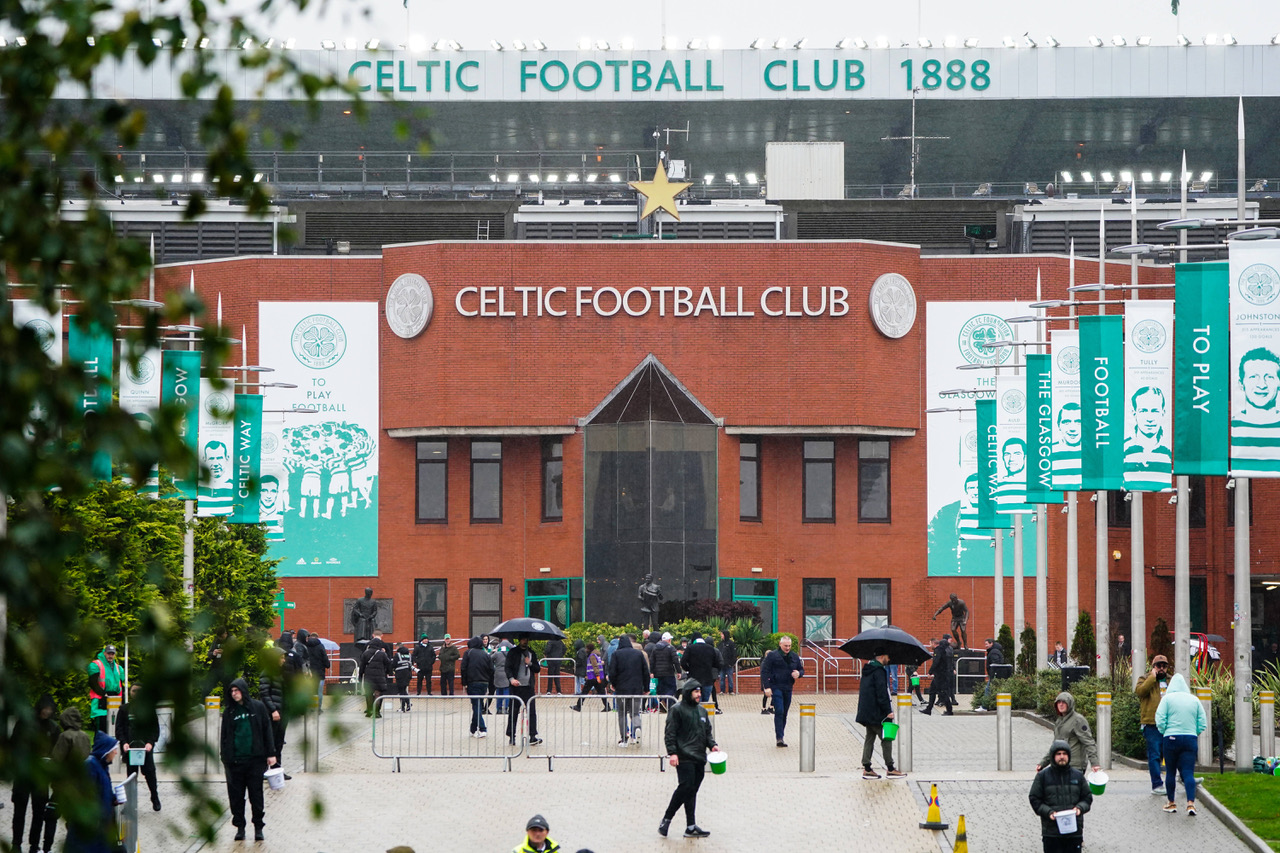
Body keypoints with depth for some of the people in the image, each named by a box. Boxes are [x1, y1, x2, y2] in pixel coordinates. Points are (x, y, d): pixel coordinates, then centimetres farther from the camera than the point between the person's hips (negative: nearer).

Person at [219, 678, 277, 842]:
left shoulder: (258, 707, 3)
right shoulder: (229, 711, 8)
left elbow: (266, 730, 6)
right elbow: (224, 735, 12)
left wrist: (270, 754, 1)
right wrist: (225, 757, 6)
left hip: (255, 759, -2)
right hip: (235, 760, 2)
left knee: (256, 794, 0)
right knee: (236, 795, 3)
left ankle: (258, 828, 9)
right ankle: (240, 827, 12)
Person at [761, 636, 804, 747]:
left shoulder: (794, 657, 12)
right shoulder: (772, 655, -4)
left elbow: (802, 669, 22)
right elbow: (764, 671, -6)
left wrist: (799, 674, -4)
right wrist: (767, 687, -15)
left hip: (788, 689, 5)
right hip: (776, 687, -5)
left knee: (784, 713, 8)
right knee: (779, 712, -15)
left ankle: (780, 737, 16)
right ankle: (779, 738, -18)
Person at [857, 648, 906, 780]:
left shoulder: (867, 670, 14)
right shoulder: (879, 671, -15)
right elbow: (882, 693, -21)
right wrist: (888, 711, -19)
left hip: (866, 713, 9)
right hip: (877, 713, -9)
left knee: (870, 738, 11)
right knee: (886, 739, -2)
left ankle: (866, 768, 9)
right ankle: (890, 769, 1)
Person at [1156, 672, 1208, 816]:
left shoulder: (1167, 699, -2)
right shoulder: (1194, 700, 7)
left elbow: (1160, 720, -7)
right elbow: (1203, 723, 6)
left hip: (1171, 739, -2)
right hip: (1190, 739, 2)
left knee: (1170, 772, 11)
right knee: (1188, 773, -1)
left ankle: (1171, 803, 19)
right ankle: (1191, 803, -17)